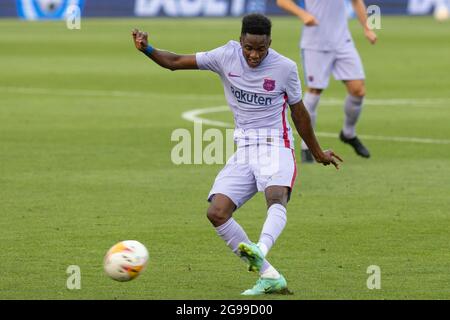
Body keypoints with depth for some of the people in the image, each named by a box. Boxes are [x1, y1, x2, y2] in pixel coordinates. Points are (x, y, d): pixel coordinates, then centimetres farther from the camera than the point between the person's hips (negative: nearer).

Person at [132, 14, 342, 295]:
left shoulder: (285, 68, -5)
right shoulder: (227, 56, -1)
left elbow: (299, 113, 10)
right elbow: (176, 62, 4)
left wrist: (318, 154, 21)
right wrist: (147, 50, -15)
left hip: (276, 147, -3)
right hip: (244, 152, 4)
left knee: (276, 198, -35)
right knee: (216, 213, -14)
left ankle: (259, 251, -62)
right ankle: (270, 277, -12)